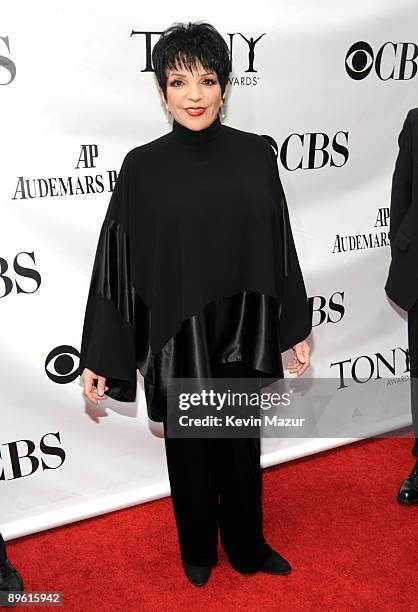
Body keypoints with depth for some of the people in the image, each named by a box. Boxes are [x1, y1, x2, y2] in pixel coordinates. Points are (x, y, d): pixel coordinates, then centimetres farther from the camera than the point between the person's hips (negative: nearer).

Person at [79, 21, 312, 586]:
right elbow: (117, 261, -6)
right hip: (177, 336, -1)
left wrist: (297, 329, 6)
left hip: (242, 333, 2)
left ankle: (247, 547, 44)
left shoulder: (256, 154, -1)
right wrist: (97, 357, -6)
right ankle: (198, 549, 44)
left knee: (242, 445, 18)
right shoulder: (143, 167, -7)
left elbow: (279, 246, 4)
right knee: (188, 447, 17)